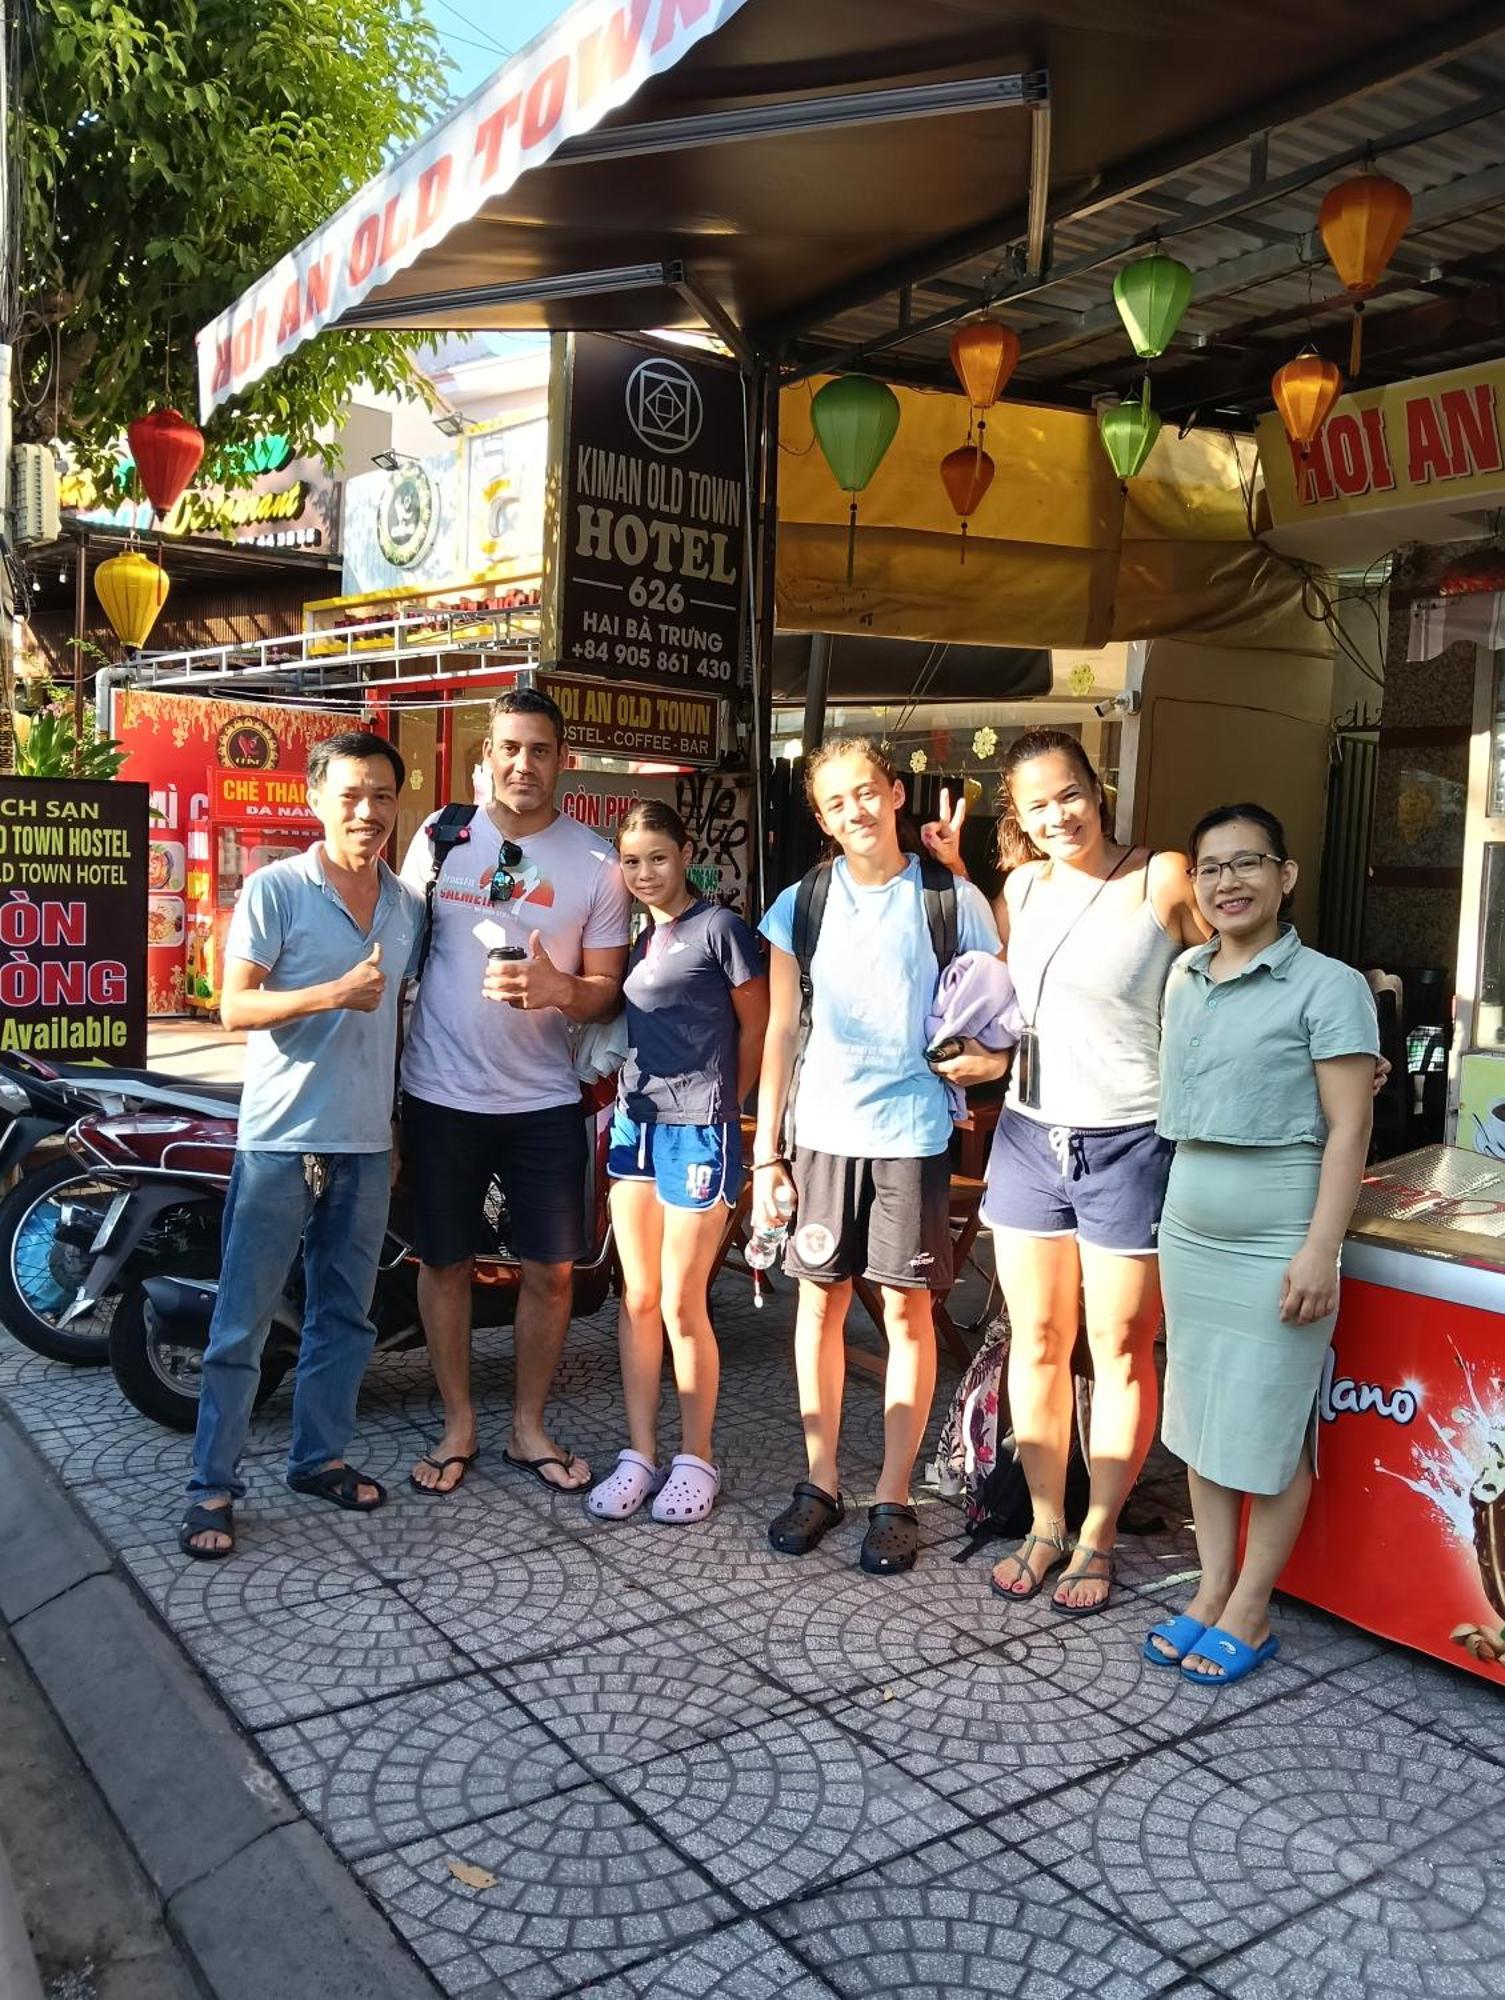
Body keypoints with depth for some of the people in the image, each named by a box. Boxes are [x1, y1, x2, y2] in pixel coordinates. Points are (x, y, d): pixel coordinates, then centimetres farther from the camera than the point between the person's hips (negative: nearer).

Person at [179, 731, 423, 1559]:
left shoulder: (409, 907, 9)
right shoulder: (274, 888, -7)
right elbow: (235, 1005, -11)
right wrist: (335, 993, -25)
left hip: (367, 1145, 5)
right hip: (280, 1140, -5)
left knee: (344, 1315, 14)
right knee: (241, 1322, 1)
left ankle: (318, 1455, 28)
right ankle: (212, 1485, 11)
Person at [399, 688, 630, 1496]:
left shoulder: (595, 862, -3)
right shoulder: (441, 836, -1)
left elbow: (605, 991, 1)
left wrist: (557, 988, -22)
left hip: (544, 1101, 0)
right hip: (440, 1094, 0)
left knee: (551, 1270, 5)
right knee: (444, 1262, 10)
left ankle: (528, 1427, 24)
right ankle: (458, 1426, 27)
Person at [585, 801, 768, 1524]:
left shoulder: (719, 928, -6)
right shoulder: (633, 937, 12)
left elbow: (755, 1028, -1)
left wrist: (721, 1106, 5)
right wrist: (628, 1095, 8)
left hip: (699, 1130, -6)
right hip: (635, 1122, 6)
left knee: (681, 1302, -1)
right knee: (638, 1296, 9)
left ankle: (696, 1459, 15)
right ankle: (639, 1454, 19)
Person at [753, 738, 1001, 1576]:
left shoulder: (951, 901, -2)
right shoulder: (801, 904, 4)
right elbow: (782, 1032, 7)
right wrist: (765, 1151, 5)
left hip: (912, 1132, -2)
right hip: (821, 1130, 2)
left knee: (907, 1308, 3)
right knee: (820, 1299, 8)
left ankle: (895, 1499, 17)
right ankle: (822, 1483, 23)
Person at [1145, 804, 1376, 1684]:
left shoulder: (1328, 986, -10)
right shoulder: (1185, 977, 9)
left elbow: (1349, 1127, -13)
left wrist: (1321, 1251, -18)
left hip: (1275, 1243, -6)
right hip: (1188, 1232, 7)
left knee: (1271, 1428, 4)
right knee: (1199, 1419, 13)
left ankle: (1250, 1610, 18)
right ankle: (1212, 1589, 27)